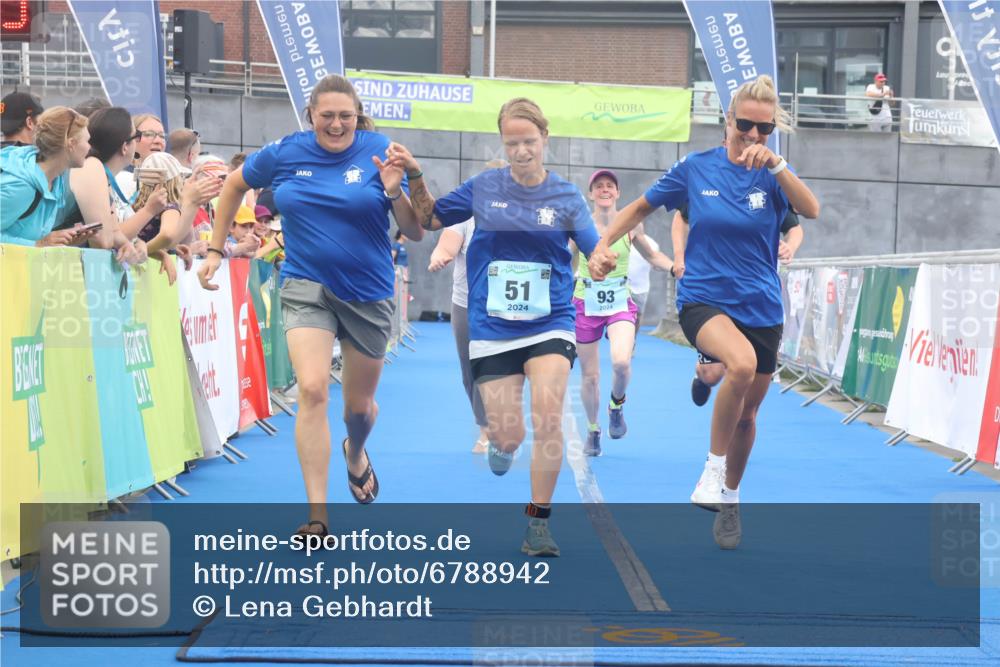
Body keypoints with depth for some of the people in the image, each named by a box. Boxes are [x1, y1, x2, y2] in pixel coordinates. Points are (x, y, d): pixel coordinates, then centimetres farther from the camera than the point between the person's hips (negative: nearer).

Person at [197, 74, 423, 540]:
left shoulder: (379, 152, -9)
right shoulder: (285, 153, -5)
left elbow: (416, 233, -9)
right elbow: (234, 185, 15)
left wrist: (394, 191, -27)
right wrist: (216, 250, 13)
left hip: (368, 292, 0)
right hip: (306, 287, 0)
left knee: (359, 406, 14)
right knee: (312, 389, -19)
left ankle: (356, 453, 52)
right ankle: (317, 515, -15)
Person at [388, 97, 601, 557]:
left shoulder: (566, 196, -2)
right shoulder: (483, 188, 0)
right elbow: (429, 219, 12)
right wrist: (415, 177, -4)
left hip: (549, 325, -1)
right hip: (492, 329, 1)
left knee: (547, 415, -20)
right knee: (508, 436, 1)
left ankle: (539, 521, -4)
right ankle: (500, 441, 42)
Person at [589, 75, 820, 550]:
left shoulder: (773, 174, -1)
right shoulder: (696, 168, -3)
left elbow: (811, 210, -21)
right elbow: (641, 207, 10)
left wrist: (775, 164, -32)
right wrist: (603, 245, -3)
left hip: (761, 309, 3)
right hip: (703, 301, -3)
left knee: (746, 415, 12)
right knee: (742, 362, -35)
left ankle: (729, 498, 38)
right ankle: (714, 469, -18)